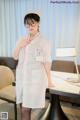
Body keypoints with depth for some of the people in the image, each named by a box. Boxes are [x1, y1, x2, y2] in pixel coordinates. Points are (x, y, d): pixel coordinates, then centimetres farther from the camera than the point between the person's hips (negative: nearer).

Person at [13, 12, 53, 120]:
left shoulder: (43, 41, -7)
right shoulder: (23, 40, 11)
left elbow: (47, 62, -8)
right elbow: (15, 57, 10)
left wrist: (49, 80, -6)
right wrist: (19, 46, -7)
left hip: (35, 78, -5)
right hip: (22, 77, 6)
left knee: (25, 109, -3)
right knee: (25, 108, 11)